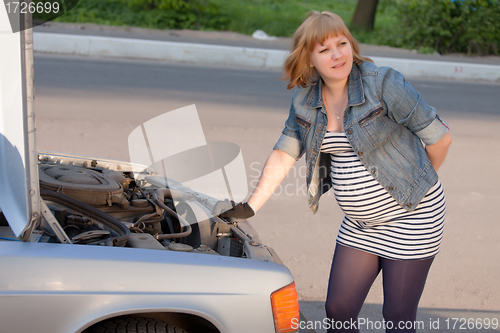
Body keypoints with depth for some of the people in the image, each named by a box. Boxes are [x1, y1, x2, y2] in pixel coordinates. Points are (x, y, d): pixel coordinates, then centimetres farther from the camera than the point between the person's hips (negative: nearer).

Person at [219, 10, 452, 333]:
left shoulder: (384, 84, -18)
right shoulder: (305, 99, -1)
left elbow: (440, 136, -12)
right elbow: (285, 152, 5)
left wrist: (420, 182, 3)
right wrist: (250, 207, -1)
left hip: (411, 215, -5)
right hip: (361, 222, 6)